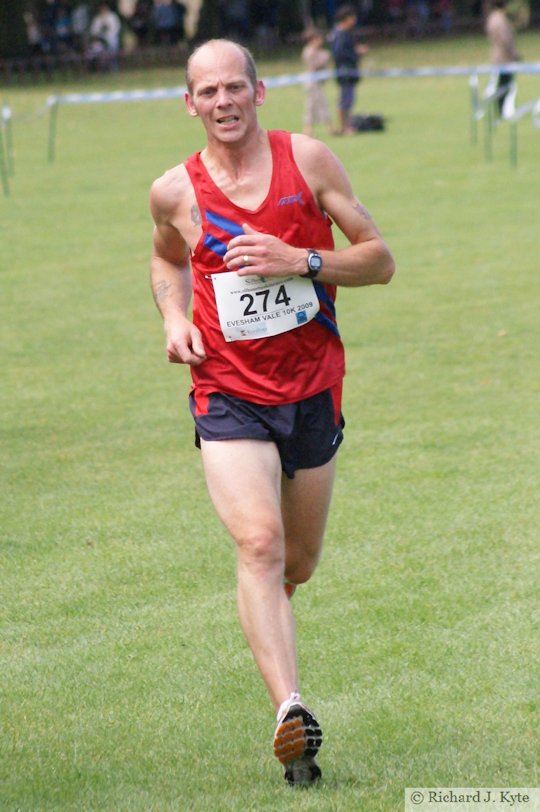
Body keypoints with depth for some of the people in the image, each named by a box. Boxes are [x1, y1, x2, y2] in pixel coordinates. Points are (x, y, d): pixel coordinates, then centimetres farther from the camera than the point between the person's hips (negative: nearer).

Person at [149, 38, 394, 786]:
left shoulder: (307, 160, -3)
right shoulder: (176, 192, -1)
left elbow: (380, 260, 0)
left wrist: (301, 261, -17)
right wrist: (174, 318, 2)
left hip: (312, 393, 2)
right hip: (228, 396, -2)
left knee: (297, 566, 14)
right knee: (259, 543, -24)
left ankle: (264, 611, 51)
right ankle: (290, 711, -34)